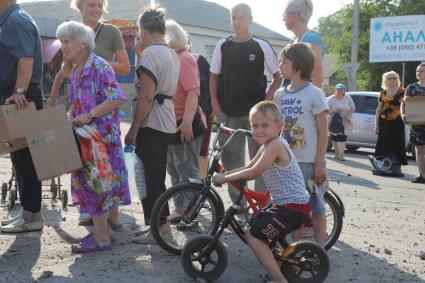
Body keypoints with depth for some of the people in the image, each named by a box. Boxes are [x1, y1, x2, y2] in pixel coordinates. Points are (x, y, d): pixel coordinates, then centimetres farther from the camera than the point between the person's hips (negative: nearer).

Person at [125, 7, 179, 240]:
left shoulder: (150, 53, -14)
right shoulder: (173, 54, 13)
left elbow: (147, 96, -19)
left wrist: (133, 130, -14)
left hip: (151, 124, -9)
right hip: (168, 124, 9)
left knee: (149, 178, -2)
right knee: (157, 176, 17)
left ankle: (156, 226, 2)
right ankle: (162, 222, 25)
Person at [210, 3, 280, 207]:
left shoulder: (261, 46, 1)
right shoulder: (222, 45, 8)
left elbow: (278, 76, 5)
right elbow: (214, 76, 13)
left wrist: (268, 99, -6)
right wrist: (215, 102, 0)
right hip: (228, 114, 3)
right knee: (231, 160, 6)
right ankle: (238, 203, 18)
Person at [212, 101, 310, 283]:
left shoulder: (276, 145, -20)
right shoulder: (267, 146, 11)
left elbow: (254, 172, -25)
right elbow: (248, 168, 11)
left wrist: (225, 178, -16)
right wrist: (224, 174, -1)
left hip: (293, 207, -10)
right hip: (284, 203, 10)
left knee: (252, 234, -9)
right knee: (254, 224, 21)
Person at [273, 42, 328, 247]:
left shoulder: (314, 94, -8)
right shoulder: (280, 94, 7)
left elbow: (323, 132, -8)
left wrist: (320, 163, -11)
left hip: (309, 162, -5)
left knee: (316, 207, 4)